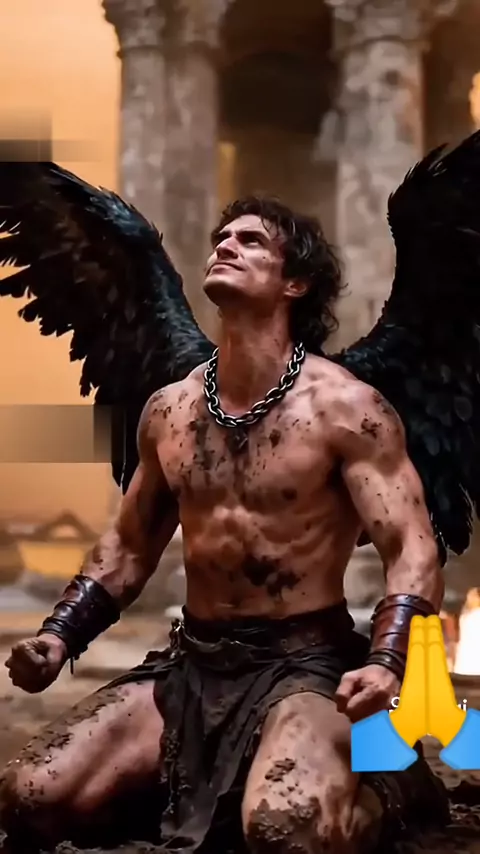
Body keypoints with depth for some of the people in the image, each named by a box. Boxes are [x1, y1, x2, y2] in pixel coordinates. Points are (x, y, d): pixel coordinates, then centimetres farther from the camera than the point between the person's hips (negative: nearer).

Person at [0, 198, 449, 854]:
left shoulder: (345, 407, -10)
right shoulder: (168, 410, 7)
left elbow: (413, 550, -15)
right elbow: (129, 545, 20)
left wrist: (386, 663, -33)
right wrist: (60, 634, 6)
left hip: (304, 665, -5)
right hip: (191, 663, 5)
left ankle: (391, 783, 1)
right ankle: (184, 788, 16)